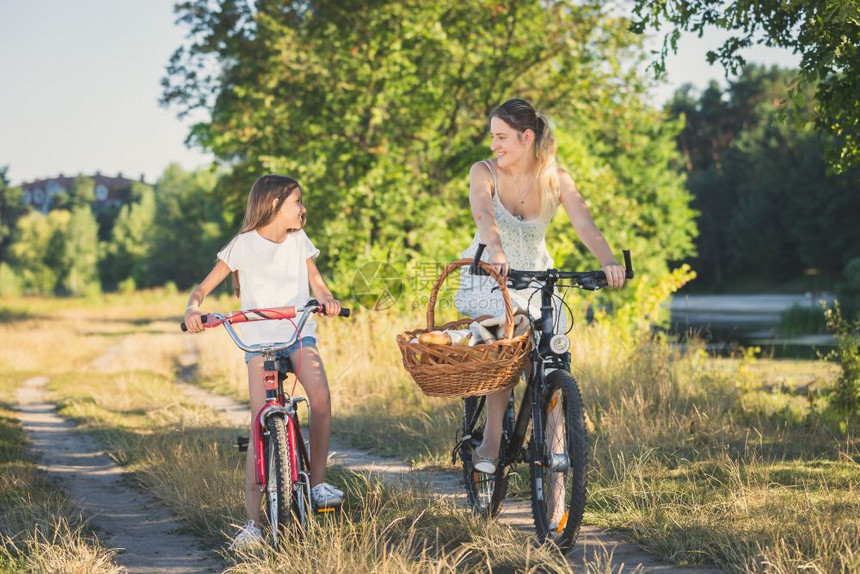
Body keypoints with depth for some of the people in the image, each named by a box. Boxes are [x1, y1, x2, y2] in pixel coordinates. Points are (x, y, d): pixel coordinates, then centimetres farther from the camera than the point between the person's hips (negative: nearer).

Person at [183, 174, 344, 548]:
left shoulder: (299, 241, 9)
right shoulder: (243, 245, -2)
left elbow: (316, 284, 11)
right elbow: (204, 287, -1)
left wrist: (328, 301, -13)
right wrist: (193, 308, -23)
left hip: (298, 333, 3)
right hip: (258, 338, -2)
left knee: (320, 394, -28)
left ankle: (317, 481, -13)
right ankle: (252, 521, -14)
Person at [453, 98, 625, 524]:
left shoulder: (556, 180, -9)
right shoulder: (485, 172, -13)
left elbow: (584, 224, -24)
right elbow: (483, 215, -33)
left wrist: (609, 261, -44)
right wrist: (495, 252, -55)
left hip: (536, 280, 2)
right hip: (488, 279, -2)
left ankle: (553, 483, -6)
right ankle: (492, 438, -22)